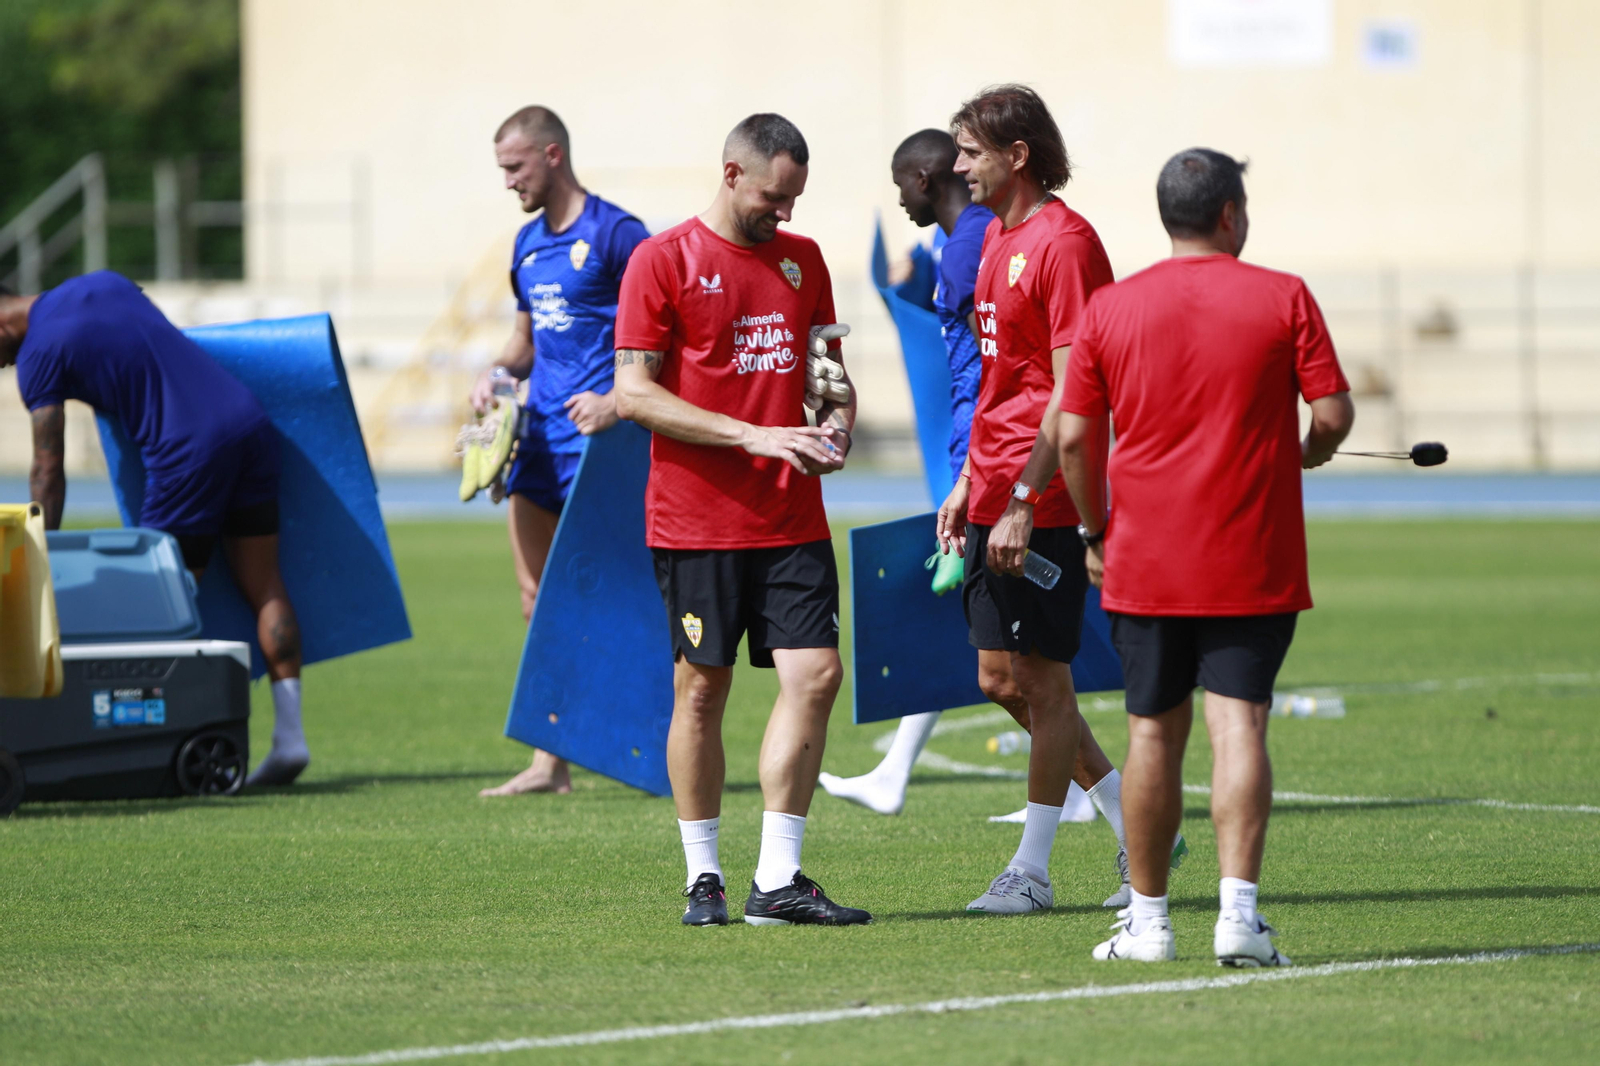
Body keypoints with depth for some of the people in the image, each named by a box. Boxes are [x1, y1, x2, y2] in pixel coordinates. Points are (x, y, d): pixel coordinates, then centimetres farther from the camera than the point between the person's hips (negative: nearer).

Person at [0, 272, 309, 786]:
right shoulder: (104, 282, 17)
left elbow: (48, 471, -3)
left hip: (187, 452, -7)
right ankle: (289, 733, 1)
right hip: (249, 420, 7)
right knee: (263, 585, 7)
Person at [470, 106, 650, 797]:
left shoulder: (615, 235, -9)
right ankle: (549, 761, 10)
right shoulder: (529, 245, 15)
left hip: (595, 433, -8)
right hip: (542, 430, 8)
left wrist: (618, 401, -22)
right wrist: (499, 372, 5)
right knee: (538, 597, 7)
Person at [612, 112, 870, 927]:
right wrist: (752, 437, -16)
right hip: (696, 517, -4)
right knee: (701, 690, 1)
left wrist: (836, 423, -2)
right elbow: (633, 391, -9)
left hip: (792, 518, 4)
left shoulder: (803, 260, 13)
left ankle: (777, 881, -1)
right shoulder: (662, 260, -4)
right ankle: (704, 879, 11)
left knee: (814, 675, -6)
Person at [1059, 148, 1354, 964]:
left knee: (1154, 732, 11)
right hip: (1252, 561, -2)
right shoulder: (1283, 299, -4)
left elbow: (1074, 437, 1)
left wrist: (1096, 531, 14)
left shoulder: (1109, 308, 1)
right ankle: (1238, 912, -19)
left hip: (1145, 561, 2)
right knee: (1238, 722, -6)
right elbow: (1333, 414, -6)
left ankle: (1148, 919, 17)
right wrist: (1307, 455, 16)